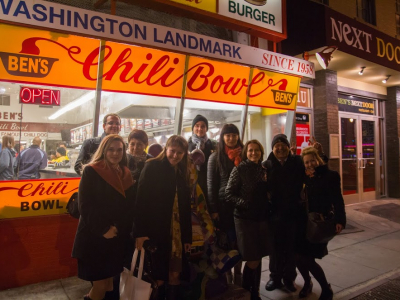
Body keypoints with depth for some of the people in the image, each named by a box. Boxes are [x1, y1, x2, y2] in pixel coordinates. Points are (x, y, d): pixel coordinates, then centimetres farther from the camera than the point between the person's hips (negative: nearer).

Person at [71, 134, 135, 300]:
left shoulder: (126, 174, 8)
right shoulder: (91, 171, -8)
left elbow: (130, 206, 10)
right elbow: (85, 206, -13)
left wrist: (119, 229, -2)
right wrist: (103, 229, -16)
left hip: (117, 239, 5)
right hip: (94, 237, -5)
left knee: (109, 283, 12)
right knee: (100, 285, 0)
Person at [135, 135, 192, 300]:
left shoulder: (183, 172, 12)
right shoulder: (152, 167, -4)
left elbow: (186, 207, 13)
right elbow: (141, 200, -12)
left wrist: (187, 236, 11)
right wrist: (141, 232, -19)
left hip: (177, 232, 5)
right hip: (156, 230, -4)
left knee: (175, 275, 8)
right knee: (158, 276, 5)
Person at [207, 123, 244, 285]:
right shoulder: (215, 157, -1)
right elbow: (211, 185, -3)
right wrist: (213, 209, -7)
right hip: (223, 205, -2)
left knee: (239, 242, 10)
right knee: (226, 243, 5)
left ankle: (238, 276, 26)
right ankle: (226, 277, 23)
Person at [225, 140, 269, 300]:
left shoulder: (263, 170, 7)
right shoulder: (239, 169, -9)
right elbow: (229, 194, -12)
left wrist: (267, 209, 0)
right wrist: (245, 204, -22)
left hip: (261, 218, 5)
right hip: (244, 218, -5)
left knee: (258, 257, 12)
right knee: (252, 260, -2)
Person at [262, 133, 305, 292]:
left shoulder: (298, 162, 1)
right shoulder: (267, 165, -4)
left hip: (294, 211, 1)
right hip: (275, 211, -1)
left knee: (291, 246, 13)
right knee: (275, 246, 13)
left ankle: (289, 277, 32)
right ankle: (275, 277, 31)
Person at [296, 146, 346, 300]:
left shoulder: (330, 175, -7)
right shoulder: (306, 177, 7)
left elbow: (337, 200, -12)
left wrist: (340, 220, -22)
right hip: (306, 221, 5)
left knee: (306, 258, -6)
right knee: (298, 256, 2)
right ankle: (307, 283, 31)